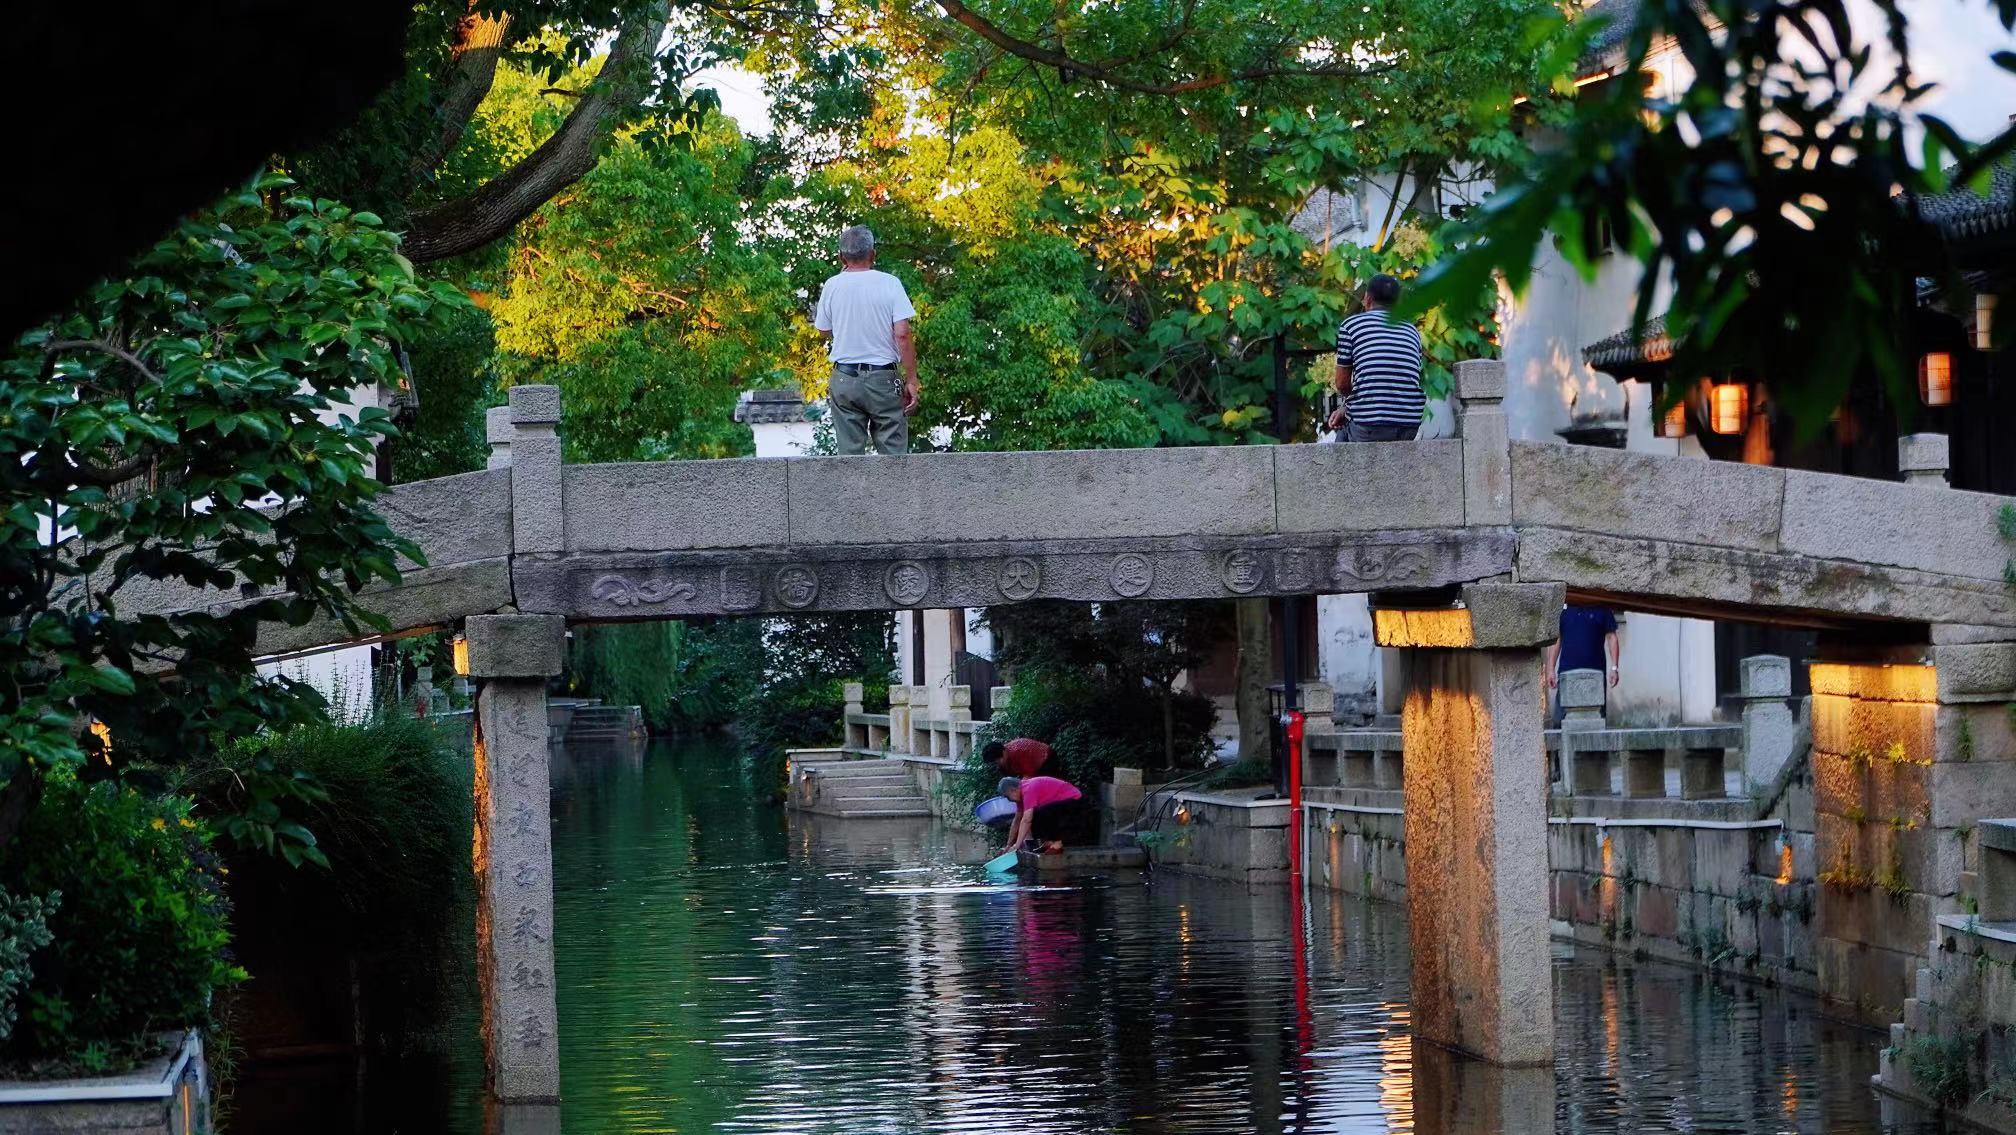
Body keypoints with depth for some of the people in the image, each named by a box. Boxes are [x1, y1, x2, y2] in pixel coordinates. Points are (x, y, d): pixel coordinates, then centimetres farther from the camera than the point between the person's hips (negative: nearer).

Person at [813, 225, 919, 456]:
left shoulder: (832, 286, 0)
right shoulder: (889, 283, -6)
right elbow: (902, 335, -11)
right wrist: (911, 380, -5)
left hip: (844, 378, 2)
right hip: (883, 378, -2)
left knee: (850, 452, 5)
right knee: (893, 451, 2)